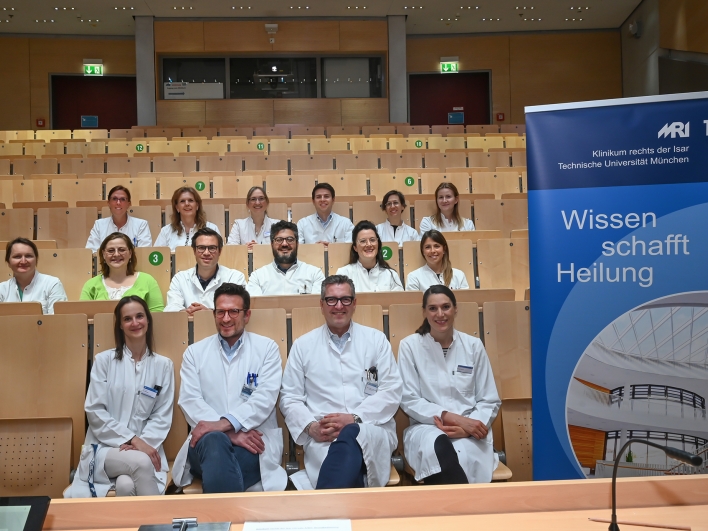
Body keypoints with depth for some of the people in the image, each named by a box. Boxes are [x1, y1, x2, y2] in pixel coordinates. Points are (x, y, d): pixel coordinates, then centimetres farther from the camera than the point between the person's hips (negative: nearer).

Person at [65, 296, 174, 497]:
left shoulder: (163, 365, 7)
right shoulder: (104, 360, 3)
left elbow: (162, 416, 4)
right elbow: (95, 411, -3)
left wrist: (142, 442, -14)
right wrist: (131, 438, -13)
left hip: (145, 448, 1)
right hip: (105, 447, 0)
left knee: (127, 486, -32)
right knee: (141, 462, -33)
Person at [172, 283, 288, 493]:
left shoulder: (267, 348, 10)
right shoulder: (195, 352, 14)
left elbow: (265, 398, -5)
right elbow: (190, 401, 1)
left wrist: (224, 424, -21)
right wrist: (231, 433, -15)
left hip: (253, 442, -1)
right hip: (208, 441, 2)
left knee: (218, 460, -35)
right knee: (215, 441, -36)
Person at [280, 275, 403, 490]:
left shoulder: (376, 339, 12)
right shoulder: (303, 345, 14)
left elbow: (391, 392, 4)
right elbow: (290, 397, 12)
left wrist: (354, 418, -11)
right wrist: (310, 426, -9)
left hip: (371, 430, 1)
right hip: (322, 435, -1)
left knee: (350, 435, -37)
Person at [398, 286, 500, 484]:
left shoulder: (474, 346, 7)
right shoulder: (410, 345, 2)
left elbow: (490, 401, 7)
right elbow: (409, 400, -2)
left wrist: (467, 426, -14)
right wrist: (451, 417, -16)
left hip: (469, 431, 1)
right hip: (426, 427, 0)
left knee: (464, 454, -37)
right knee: (439, 446, -38)